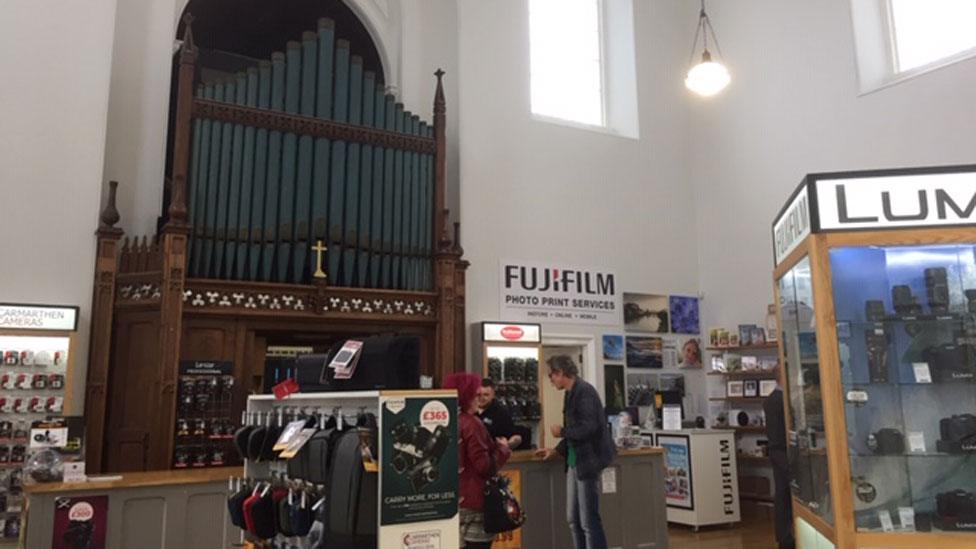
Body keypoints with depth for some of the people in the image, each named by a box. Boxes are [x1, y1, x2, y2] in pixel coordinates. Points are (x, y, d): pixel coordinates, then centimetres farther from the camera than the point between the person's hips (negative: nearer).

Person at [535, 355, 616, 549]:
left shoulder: (584, 391, -16)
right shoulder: (570, 393, 12)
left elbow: (587, 428, -24)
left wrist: (562, 432, -10)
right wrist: (556, 450, 17)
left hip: (587, 461, -9)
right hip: (574, 461, 9)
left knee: (589, 521, -2)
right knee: (574, 519, 14)